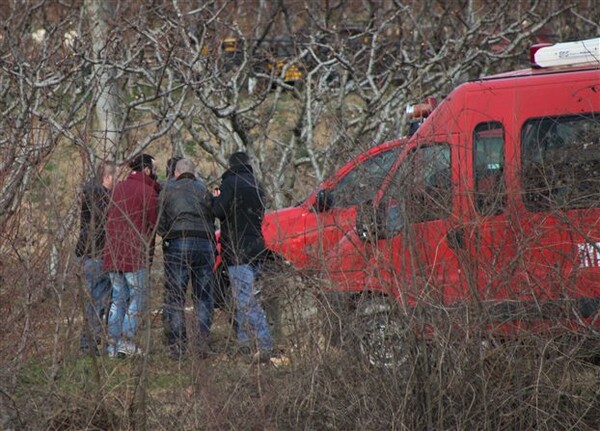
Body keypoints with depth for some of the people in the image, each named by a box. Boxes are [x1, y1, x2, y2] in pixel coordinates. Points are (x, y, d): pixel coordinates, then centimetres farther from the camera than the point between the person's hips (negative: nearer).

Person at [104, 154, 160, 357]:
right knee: (139, 297, 1)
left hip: (113, 253, 6)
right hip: (135, 254, -6)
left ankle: (113, 344, 7)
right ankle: (127, 341, -8)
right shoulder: (148, 192, -7)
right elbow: (152, 225, -3)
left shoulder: (118, 188, 13)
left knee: (118, 298, 11)